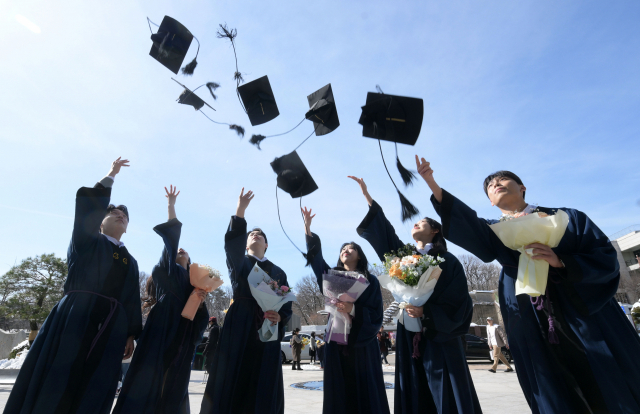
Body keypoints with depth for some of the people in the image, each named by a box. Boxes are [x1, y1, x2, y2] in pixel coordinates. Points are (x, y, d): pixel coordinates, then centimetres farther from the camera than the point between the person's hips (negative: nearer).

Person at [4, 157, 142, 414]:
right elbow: (88, 204, -4)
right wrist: (111, 176, 0)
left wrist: (131, 335, 5)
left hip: (112, 328, 3)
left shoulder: (130, 262, 19)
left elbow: (133, 301, 13)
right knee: (53, 384, -4)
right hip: (75, 319, -3)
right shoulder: (85, 242, 11)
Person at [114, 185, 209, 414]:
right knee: (149, 382, -8)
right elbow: (171, 239, -5)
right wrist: (171, 206, -9)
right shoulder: (167, 270, 11)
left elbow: (200, 318, 15)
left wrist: (201, 299, -5)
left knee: (175, 386, 6)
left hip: (183, 336, 5)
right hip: (162, 329, -4)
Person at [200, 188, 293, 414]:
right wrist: (240, 210, -24)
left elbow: (287, 305, 9)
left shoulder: (278, 273, 16)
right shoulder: (238, 263, 10)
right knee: (232, 385, -2)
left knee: (263, 389, 4)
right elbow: (232, 245, -13)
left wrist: (279, 317, -14)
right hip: (239, 330, -2)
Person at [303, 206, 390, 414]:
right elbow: (315, 256, -2)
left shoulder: (370, 281, 0)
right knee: (339, 394, 7)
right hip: (336, 343, 3)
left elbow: (376, 315, -6)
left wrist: (353, 309, -23)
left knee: (365, 392, 4)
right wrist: (307, 227, -9)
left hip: (362, 343, -2)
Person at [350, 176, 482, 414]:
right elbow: (383, 231, 3)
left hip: (440, 338, -4)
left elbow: (457, 302, -8)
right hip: (410, 338, 4)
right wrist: (366, 195, 0)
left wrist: (426, 312, -22)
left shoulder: (448, 261, -2)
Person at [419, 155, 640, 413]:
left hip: (590, 321, 0)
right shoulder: (494, 231, 8)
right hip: (533, 331, 1)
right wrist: (433, 185, -26)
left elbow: (607, 257, -1)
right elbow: (466, 224, -14)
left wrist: (560, 262, -20)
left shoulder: (566, 217, 6)